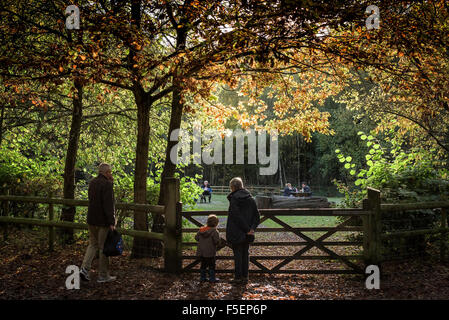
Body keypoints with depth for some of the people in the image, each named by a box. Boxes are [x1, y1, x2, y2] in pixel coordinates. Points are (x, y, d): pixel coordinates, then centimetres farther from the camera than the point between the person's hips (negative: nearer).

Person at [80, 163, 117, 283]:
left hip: (92, 220, 7)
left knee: (93, 245, 18)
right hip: (103, 221, -7)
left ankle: (84, 269, 5)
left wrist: (109, 181, 15)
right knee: (104, 247, 3)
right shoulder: (107, 185, -16)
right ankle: (103, 275, 11)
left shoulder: (92, 182, 9)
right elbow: (108, 205, -22)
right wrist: (111, 222, -22)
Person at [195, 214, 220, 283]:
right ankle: (212, 278, 10)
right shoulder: (214, 231, -16)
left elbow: (196, 238, 7)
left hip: (201, 252, 6)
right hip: (210, 253, -6)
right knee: (211, 265, 6)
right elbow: (216, 241, -20)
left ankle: (202, 277, 22)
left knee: (203, 264, 17)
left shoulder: (201, 230, 3)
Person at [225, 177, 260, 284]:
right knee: (245, 253, 13)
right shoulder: (250, 199, 6)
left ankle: (238, 277, 8)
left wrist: (247, 229, -13)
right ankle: (245, 276, 18)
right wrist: (252, 228, -3)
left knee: (237, 254, 3)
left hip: (236, 233, -5)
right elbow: (257, 216, 3)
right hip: (247, 235, 6)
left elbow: (237, 216, -18)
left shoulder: (234, 199, -12)